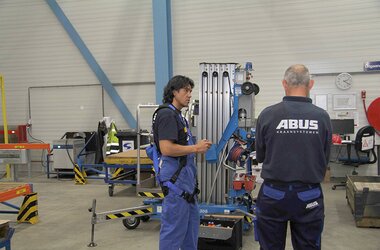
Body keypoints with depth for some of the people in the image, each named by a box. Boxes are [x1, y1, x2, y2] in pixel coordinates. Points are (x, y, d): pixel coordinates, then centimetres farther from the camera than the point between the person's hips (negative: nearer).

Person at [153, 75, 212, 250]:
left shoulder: (177, 115, 15)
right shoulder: (167, 114, -16)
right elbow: (166, 149, -26)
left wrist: (197, 147, 8)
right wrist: (195, 148, -16)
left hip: (186, 178, 10)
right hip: (175, 179, -10)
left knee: (192, 221, 18)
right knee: (174, 226, -1)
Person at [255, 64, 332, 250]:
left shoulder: (267, 115, -10)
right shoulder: (322, 117, -8)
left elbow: (260, 156, 2)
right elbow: (325, 160, 3)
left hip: (273, 194, 0)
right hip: (310, 197, 1)